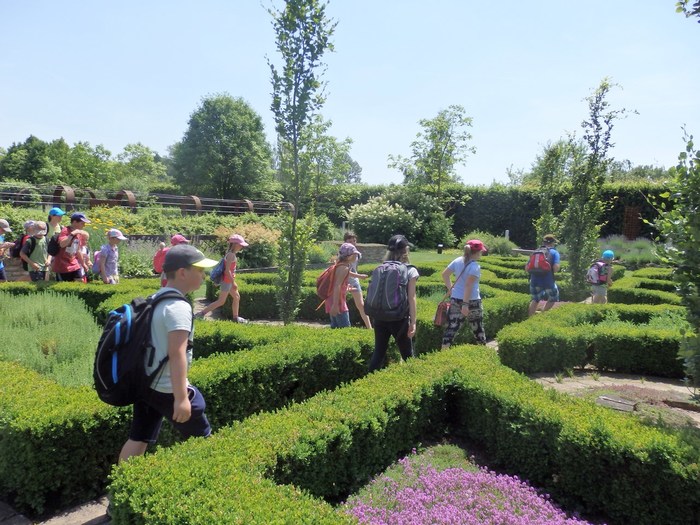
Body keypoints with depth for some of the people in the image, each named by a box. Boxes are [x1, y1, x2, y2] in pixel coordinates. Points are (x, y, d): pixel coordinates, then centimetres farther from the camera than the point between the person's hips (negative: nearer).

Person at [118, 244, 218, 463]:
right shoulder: (178, 307, -22)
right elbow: (177, 354, -28)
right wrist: (181, 397, -28)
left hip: (145, 382, 9)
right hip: (167, 389, -9)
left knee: (139, 439, 15)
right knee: (201, 438, 10)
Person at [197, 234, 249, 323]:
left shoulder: (232, 254, 10)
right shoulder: (231, 255, -18)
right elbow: (227, 270, -24)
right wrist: (233, 282, -23)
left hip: (229, 280, 10)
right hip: (227, 281, -10)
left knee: (237, 297, 16)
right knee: (221, 301, -5)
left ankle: (235, 317, 24)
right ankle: (201, 313, -1)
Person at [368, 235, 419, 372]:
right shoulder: (410, 271, -6)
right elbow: (411, 298, -9)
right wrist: (413, 322, -7)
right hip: (399, 319, -4)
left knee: (378, 353, 11)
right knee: (407, 355, 10)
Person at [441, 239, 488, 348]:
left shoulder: (458, 261, 3)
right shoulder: (475, 266, -16)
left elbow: (444, 274, 10)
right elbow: (468, 285, -23)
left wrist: (450, 288, 18)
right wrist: (465, 304, -23)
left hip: (455, 299, 5)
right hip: (472, 301, -5)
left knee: (452, 327, 6)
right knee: (478, 328, 16)